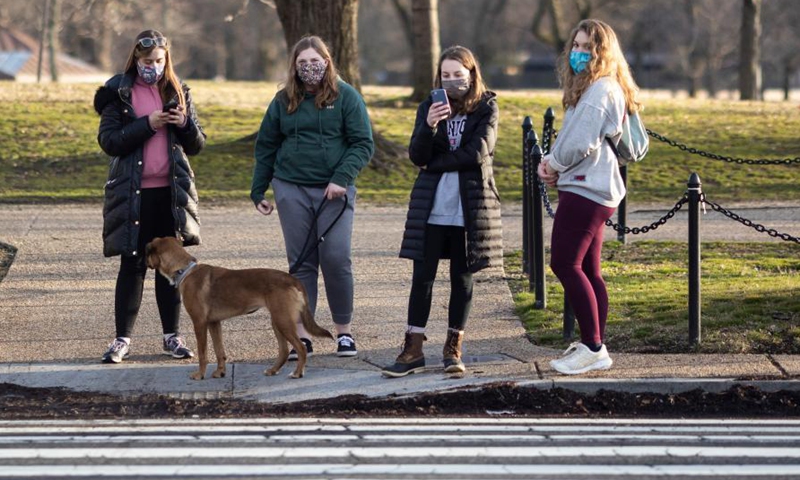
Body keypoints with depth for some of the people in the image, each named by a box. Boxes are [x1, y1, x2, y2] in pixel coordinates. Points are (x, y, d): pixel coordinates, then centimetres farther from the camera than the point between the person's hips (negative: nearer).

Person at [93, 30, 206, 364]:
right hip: (133, 194, -3)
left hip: (171, 192, 3)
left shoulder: (177, 92, 9)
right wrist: (147, 124, -18)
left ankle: (172, 336, 16)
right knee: (132, 264, -1)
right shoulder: (119, 94, 0)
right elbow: (108, 141, -9)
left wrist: (186, 124, -11)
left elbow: (197, 145, 10)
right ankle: (123, 338, 5)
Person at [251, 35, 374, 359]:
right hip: (292, 190, 3)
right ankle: (301, 335, 6)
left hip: (334, 190, -3)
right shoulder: (284, 100, 9)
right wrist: (258, 192, 13)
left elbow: (363, 144, -4)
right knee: (300, 262, 4)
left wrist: (342, 178, -16)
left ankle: (344, 331, 6)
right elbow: (265, 147, 15)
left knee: (336, 259, -8)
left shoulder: (346, 96, 0)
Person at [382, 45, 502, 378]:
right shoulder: (429, 107, 6)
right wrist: (429, 125, -23)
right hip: (431, 208, 2)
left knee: (462, 277, 5)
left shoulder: (486, 108, 0)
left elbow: (477, 153, -13)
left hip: (470, 207, -2)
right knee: (422, 276, -1)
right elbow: (417, 156, -5)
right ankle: (413, 350, 1)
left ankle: (453, 347, 13)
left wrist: (435, 164, -8)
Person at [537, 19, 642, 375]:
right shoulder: (588, 87, 18)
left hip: (585, 189, -11)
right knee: (587, 271, 12)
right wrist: (552, 163, 3)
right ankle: (594, 346, 15)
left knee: (565, 264, -11)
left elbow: (581, 143, -21)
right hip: (589, 189, 11)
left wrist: (553, 164, -3)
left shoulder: (601, 90, -14)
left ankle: (593, 348, -9)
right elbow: (571, 138, 21)